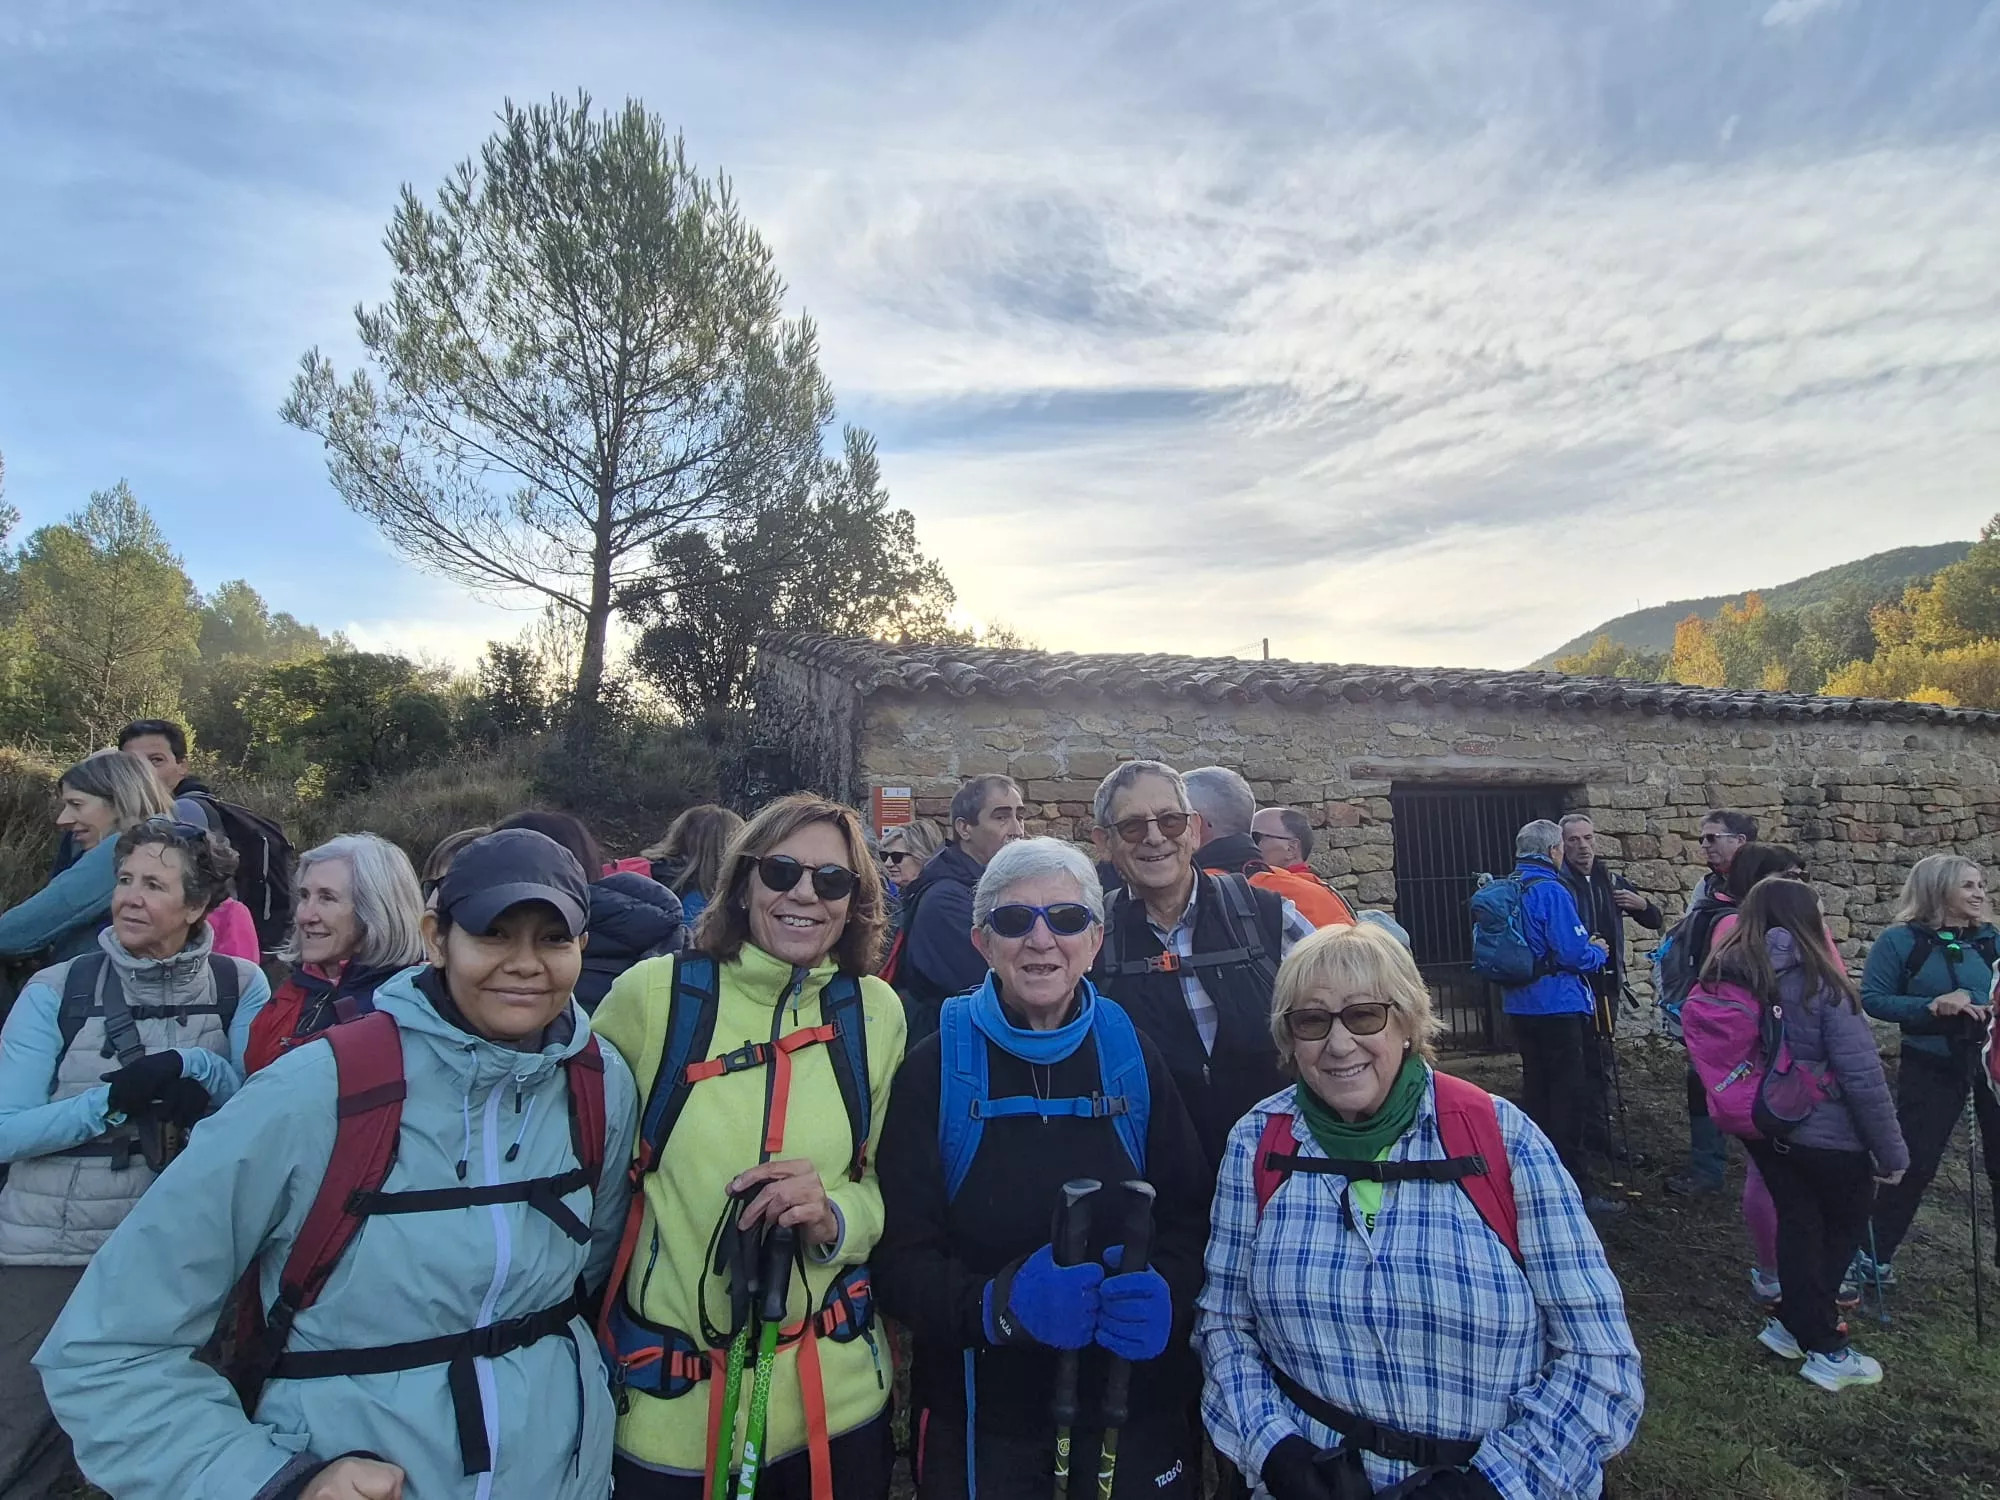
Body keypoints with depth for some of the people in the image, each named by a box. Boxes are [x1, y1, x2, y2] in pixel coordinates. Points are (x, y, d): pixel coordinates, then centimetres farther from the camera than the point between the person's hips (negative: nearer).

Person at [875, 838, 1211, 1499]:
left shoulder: (1132, 1056, -2)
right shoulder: (935, 1067, -10)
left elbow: (1189, 1220, 2)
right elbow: (898, 1258, -11)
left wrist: (1164, 1291, -18)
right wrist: (1000, 1304, -29)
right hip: (982, 1417, -2)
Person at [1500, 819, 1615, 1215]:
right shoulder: (1551, 891, -17)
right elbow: (1573, 954, -21)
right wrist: (1598, 952, 1)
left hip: (1520, 1005, 8)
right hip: (1557, 1004, -8)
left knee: (1535, 1089, 16)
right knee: (1566, 1095, -1)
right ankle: (1575, 1188, 5)